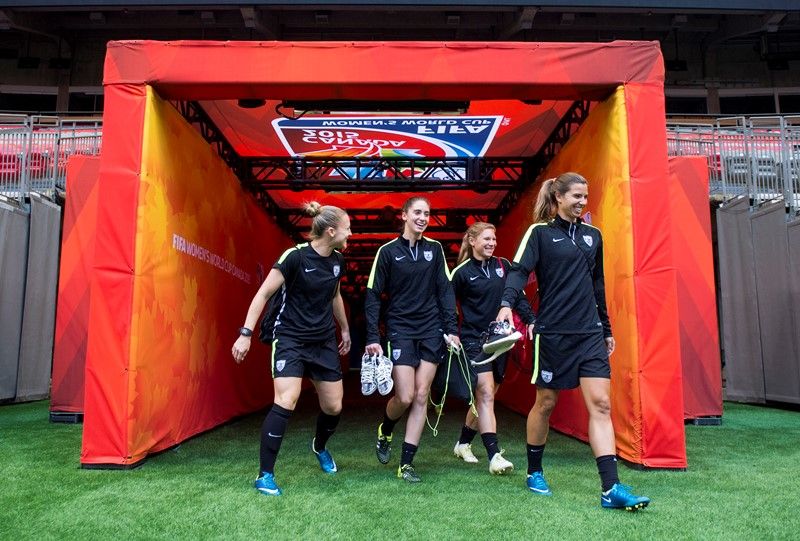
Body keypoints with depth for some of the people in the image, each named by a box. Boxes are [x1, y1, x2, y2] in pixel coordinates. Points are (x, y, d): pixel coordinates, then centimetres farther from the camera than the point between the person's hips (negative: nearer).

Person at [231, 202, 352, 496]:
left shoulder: (337, 260, 2)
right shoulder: (295, 256, -17)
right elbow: (263, 294, -14)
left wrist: (345, 329, 26)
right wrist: (246, 333, -19)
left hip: (324, 340, 6)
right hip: (290, 338, -6)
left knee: (334, 406, 8)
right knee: (286, 402, -21)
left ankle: (320, 447, 42)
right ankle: (265, 475, -5)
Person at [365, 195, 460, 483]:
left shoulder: (435, 249, 6)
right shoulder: (388, 251, -3)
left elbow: (445, 290, 7)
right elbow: (373, 295, -2)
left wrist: (451, 329, -1)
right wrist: (372, 337, -9)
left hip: (431, 330, 3)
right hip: (400, 330, -3)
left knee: (421, 396, 1)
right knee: (405, 397, -8)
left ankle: (406, 463, 12)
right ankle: (384, 432, 26)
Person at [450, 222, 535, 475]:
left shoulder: (503, 265, 7)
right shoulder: (462, 272, -4)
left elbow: (518, 296, 9)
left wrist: (531, 320, -5)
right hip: (474, 340, -5)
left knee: (485, 396, 12)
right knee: (485, 394, -14)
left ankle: (463, 444, 30)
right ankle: (494, 456, -13)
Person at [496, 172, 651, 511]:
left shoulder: (592, 235, 13)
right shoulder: (540, 232, -2)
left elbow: (597, 284, 18)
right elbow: (519, 270, -14)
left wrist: (606, 329, 20)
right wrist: (507, 303, -33)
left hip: (589, 333, 5)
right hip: (552, 332, -4)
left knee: (600, 404, -4)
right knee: (546, 403, 7)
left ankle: (610, 489, -1)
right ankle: (534, 472, 27)